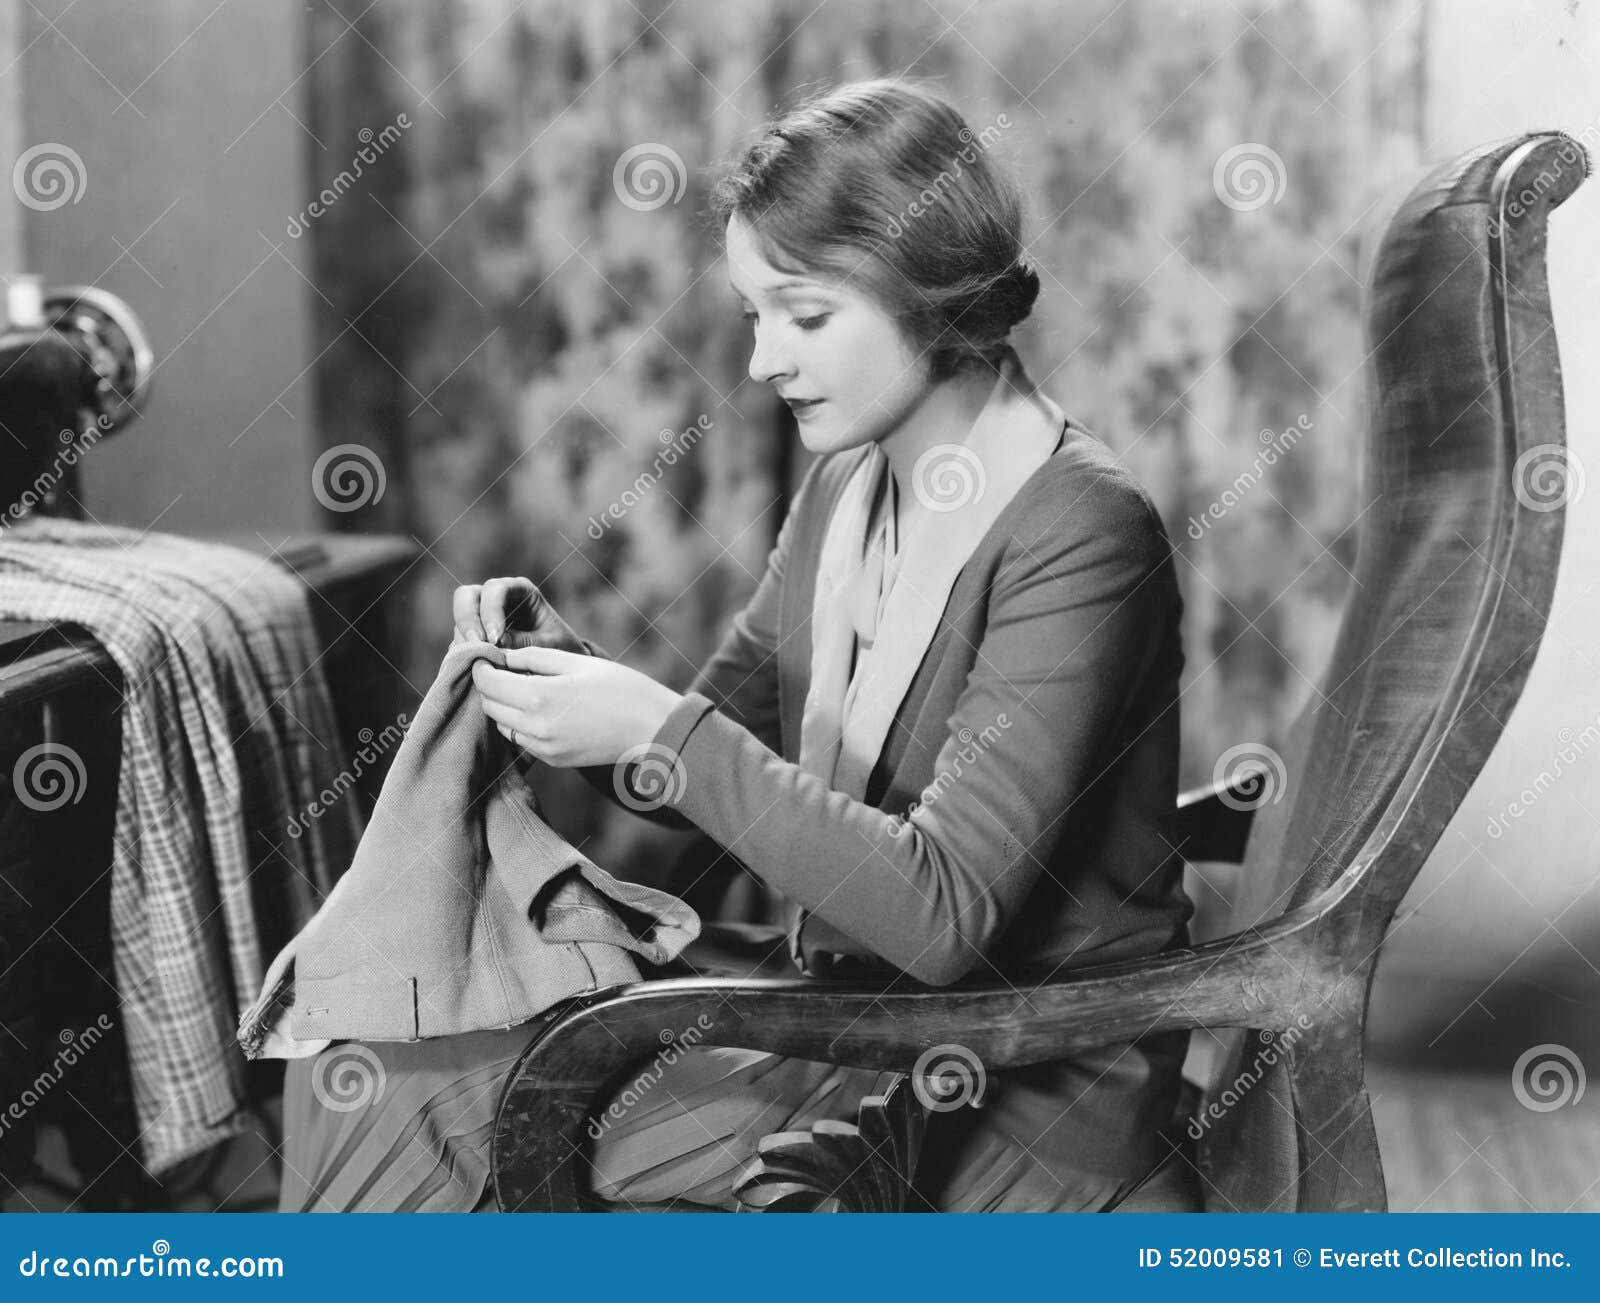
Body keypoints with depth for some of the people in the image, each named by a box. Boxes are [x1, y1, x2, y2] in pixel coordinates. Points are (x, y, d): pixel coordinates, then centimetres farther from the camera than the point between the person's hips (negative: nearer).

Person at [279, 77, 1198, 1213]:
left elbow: (943, 912, -24)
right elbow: (725, 775, 11)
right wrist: (560, 663, -7)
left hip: (1022, 1079, -7)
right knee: (363, 1046, -5)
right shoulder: (843, 488, 5)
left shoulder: (1081, 531, -19)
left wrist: (664, 734, -26)